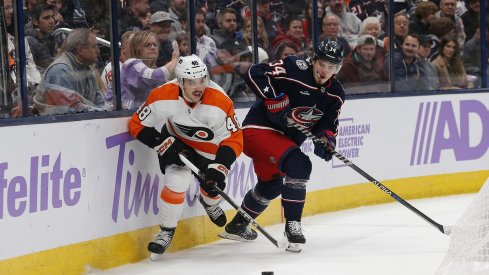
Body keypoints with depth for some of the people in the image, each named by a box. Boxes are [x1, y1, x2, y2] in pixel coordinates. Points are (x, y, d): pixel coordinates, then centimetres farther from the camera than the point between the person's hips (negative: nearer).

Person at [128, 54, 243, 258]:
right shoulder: (163, 97, -31)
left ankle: (209, 203, 48)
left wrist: (219, 168, -36)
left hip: (209, 144, 1)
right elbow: (139, 125, -18)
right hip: (177, 140, -1)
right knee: (177, 181, -18)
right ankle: (166, 231, 1)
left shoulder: (220, 103, -34)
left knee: (213, 184, 8)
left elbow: (233, 140, -26)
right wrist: (165, 145, -24)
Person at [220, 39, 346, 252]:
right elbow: (255, 73, -25)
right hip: (260, 128, -9)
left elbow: (328, 123, 4)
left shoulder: (335, 94, 2)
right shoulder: (295, 68, -21)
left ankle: (237, 226, 47)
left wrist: (327, 139, -18)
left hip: (285, 136, 10)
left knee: (271, 183, 27)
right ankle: (292, 225, -20)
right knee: (298, 165, -27)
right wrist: (274, 100, -31)